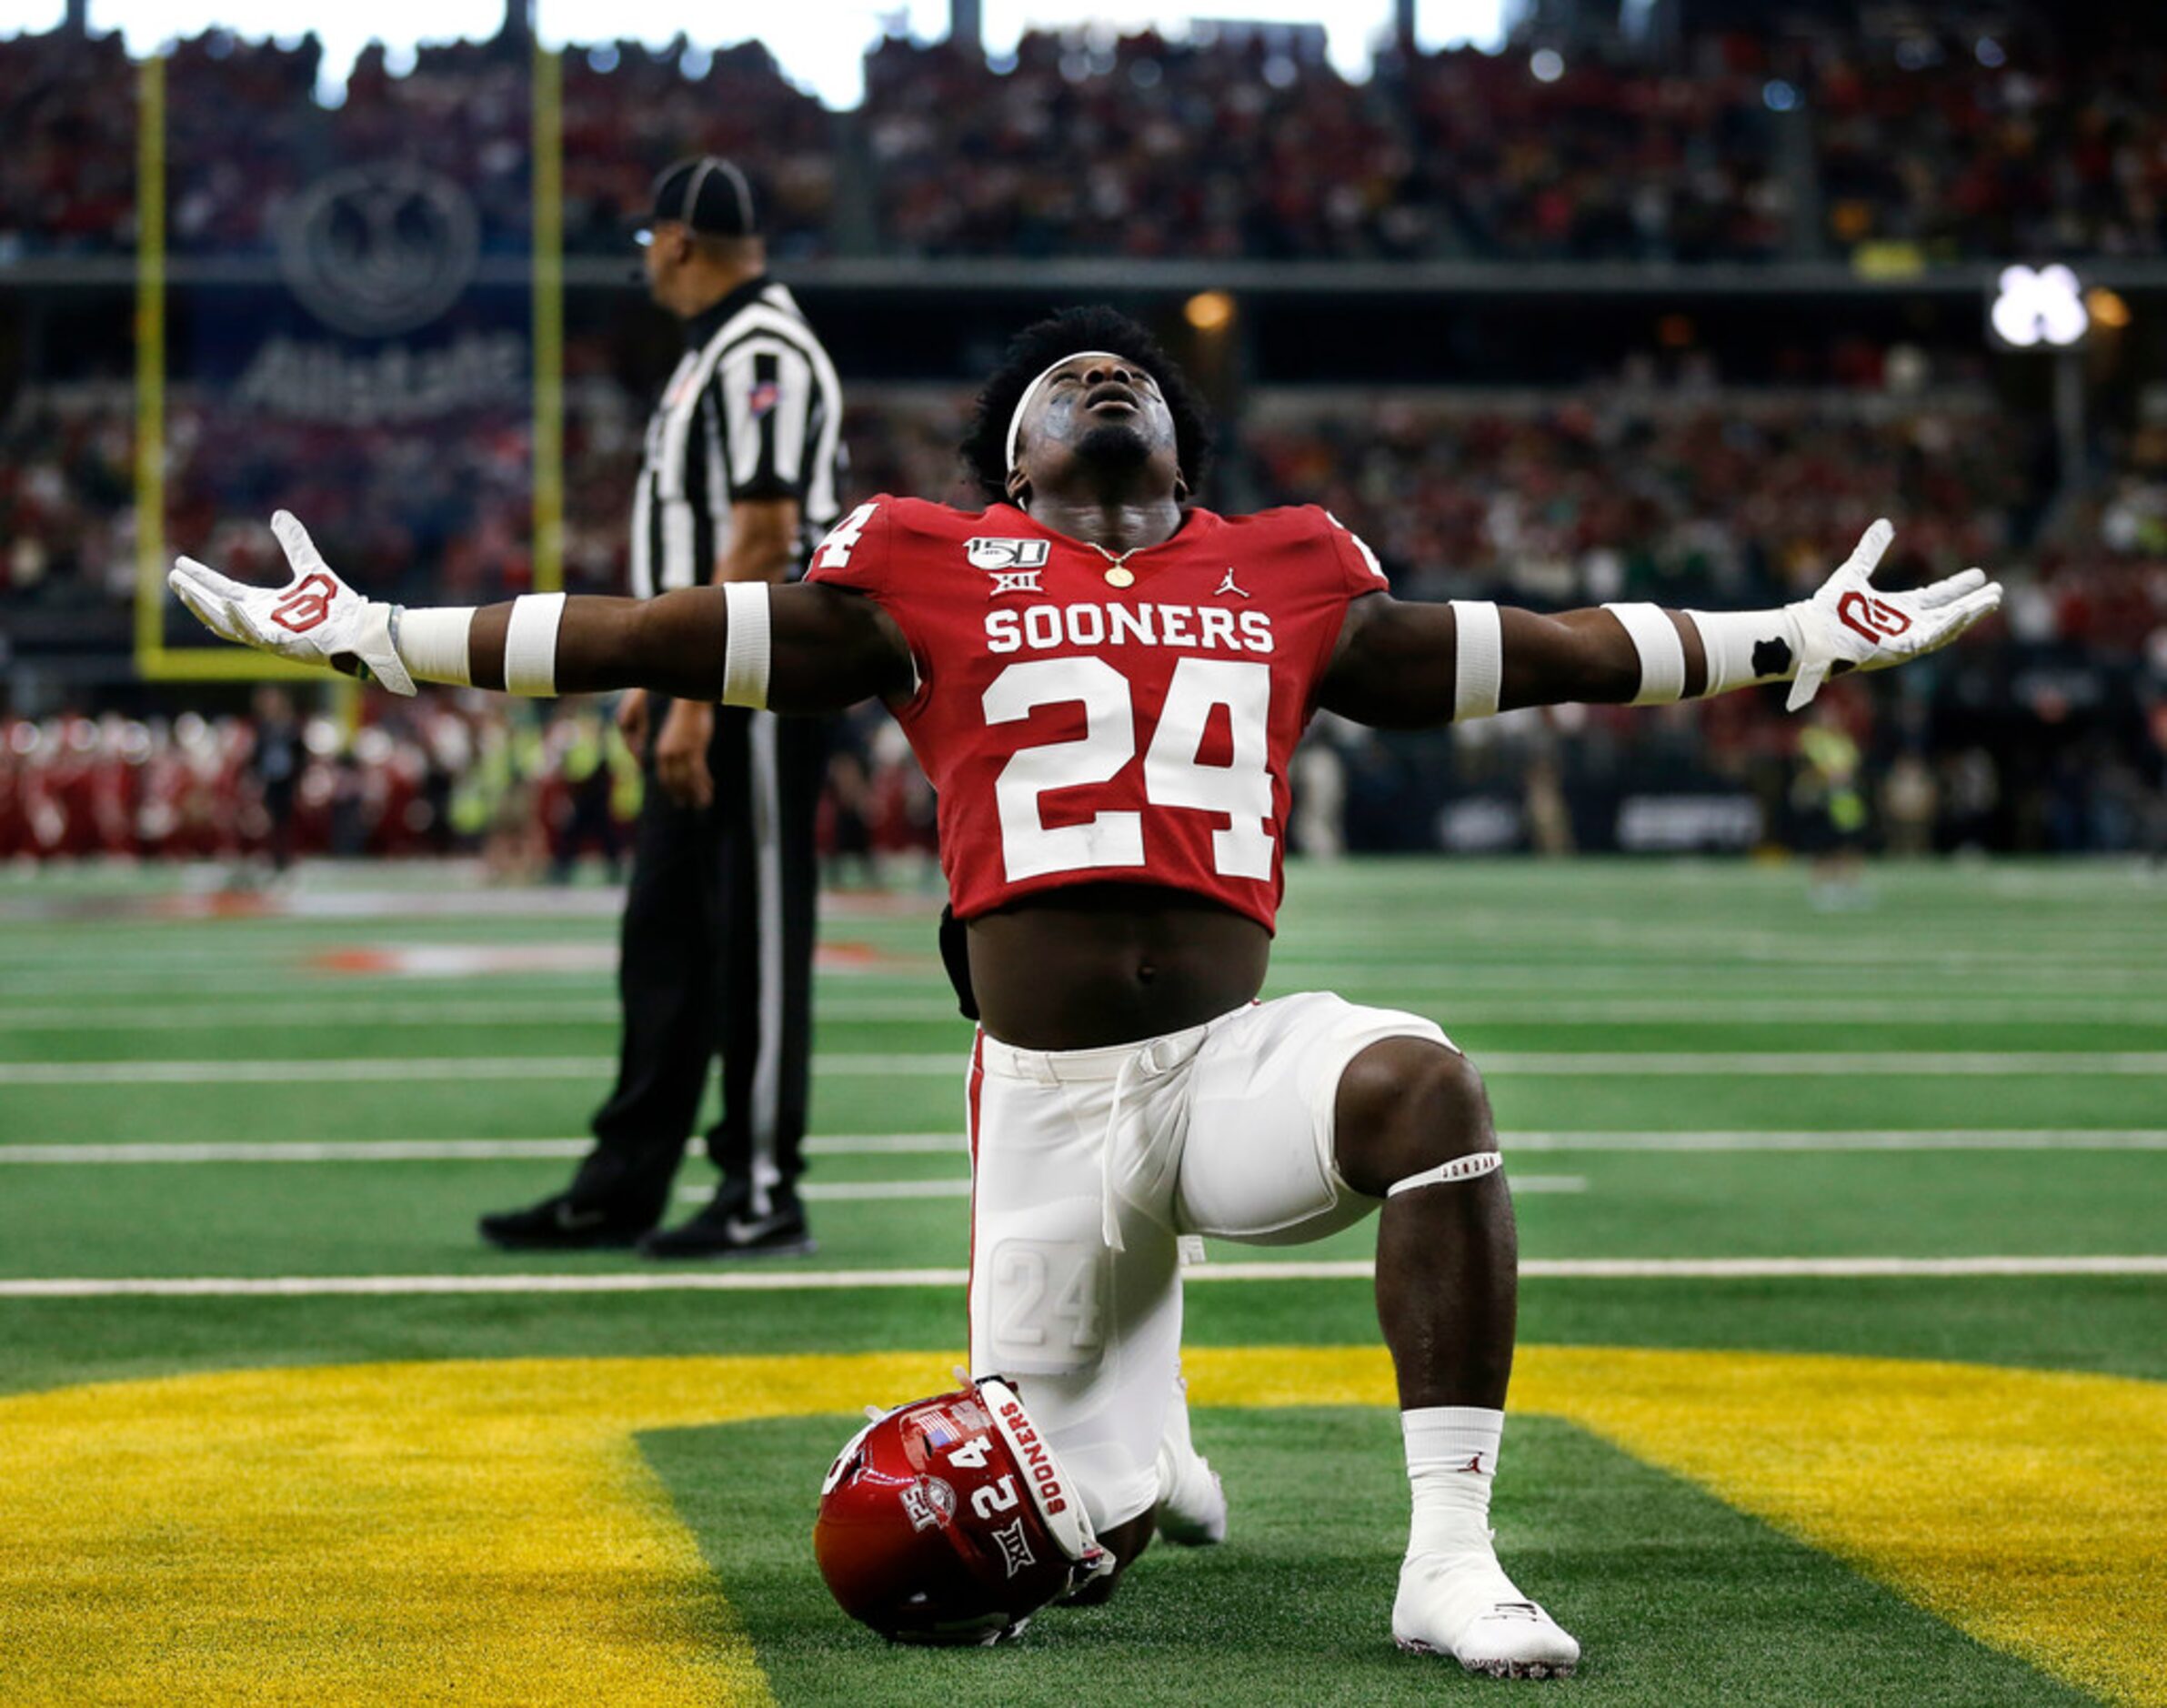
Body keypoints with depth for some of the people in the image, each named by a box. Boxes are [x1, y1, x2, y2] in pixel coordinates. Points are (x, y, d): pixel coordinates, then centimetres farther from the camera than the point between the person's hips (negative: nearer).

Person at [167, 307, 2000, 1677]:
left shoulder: (1286, 578, 14)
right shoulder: (935, 572, 8)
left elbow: (1511, 651, 22)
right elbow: (668, 638, 8)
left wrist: (1791, 640, 26)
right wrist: (380, 638, 5)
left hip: (1236, 1057, 1)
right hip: (1046, 1104, 0)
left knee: (1426, 1084, -34)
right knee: (1069, 1549, 1)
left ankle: (1450, 1556, -27)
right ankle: (1140, 1453, 41)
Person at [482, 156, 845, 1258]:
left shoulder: (763, 355, -15)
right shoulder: (713, 353, 18)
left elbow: (763, 542, -21)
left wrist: (698, 702, -23)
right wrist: (656, 676, 22)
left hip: (757, 690, -10)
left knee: (754, 939, -4)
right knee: (663, 935, 12)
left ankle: (764, 1190, 2)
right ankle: (622, 1187, 17)